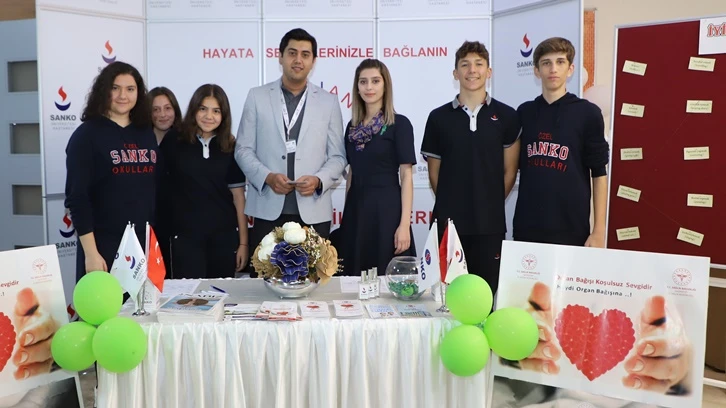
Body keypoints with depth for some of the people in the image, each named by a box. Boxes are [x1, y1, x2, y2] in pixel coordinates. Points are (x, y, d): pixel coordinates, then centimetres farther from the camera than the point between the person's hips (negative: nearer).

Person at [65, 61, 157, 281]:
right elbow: (77, 197, -10)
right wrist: (90, 252, -15)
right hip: (104, 246, -5)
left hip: (145, 244, 5)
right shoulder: (87, 135, -6)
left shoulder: (146, 133, 9)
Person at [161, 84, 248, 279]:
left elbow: (238, 196, 4)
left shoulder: (230, 148, 4)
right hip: (186, 236, -2)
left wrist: (243, 242, 2)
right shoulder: (173, 143, -1)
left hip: (224, 236, 2)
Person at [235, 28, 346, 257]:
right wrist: (267, 177, -12)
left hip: (313, 212, 1)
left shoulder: (329, 102, 9)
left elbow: (337, 157, 7)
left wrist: (318, 180, -12)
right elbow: (243, 150, 5)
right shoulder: (257, 97, 7)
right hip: (268, 211, 0)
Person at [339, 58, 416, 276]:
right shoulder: (352, 126, 11)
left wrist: (405, 223, -16)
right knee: (356, 277, 9)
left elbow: (406, 175, -9)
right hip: (355, 210, 5)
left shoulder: (399, 124, -5)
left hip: (386, 209, -5)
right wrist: (345, 213, 12)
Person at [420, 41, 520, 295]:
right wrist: (449, 203, 7)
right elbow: (434, 171, 9)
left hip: (490, 222, 0)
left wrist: (492, 203, 6)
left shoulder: (506, 116, 2)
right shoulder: (438, 117, 3)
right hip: (448, 221, 0)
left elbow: (509, 170, 6)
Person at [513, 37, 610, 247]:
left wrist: (599, 230, -5)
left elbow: (599, 174, -1)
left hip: (572, 229, -2)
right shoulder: (524, 112, 8)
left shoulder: (588, 113, 0)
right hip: (527, 227, 2)